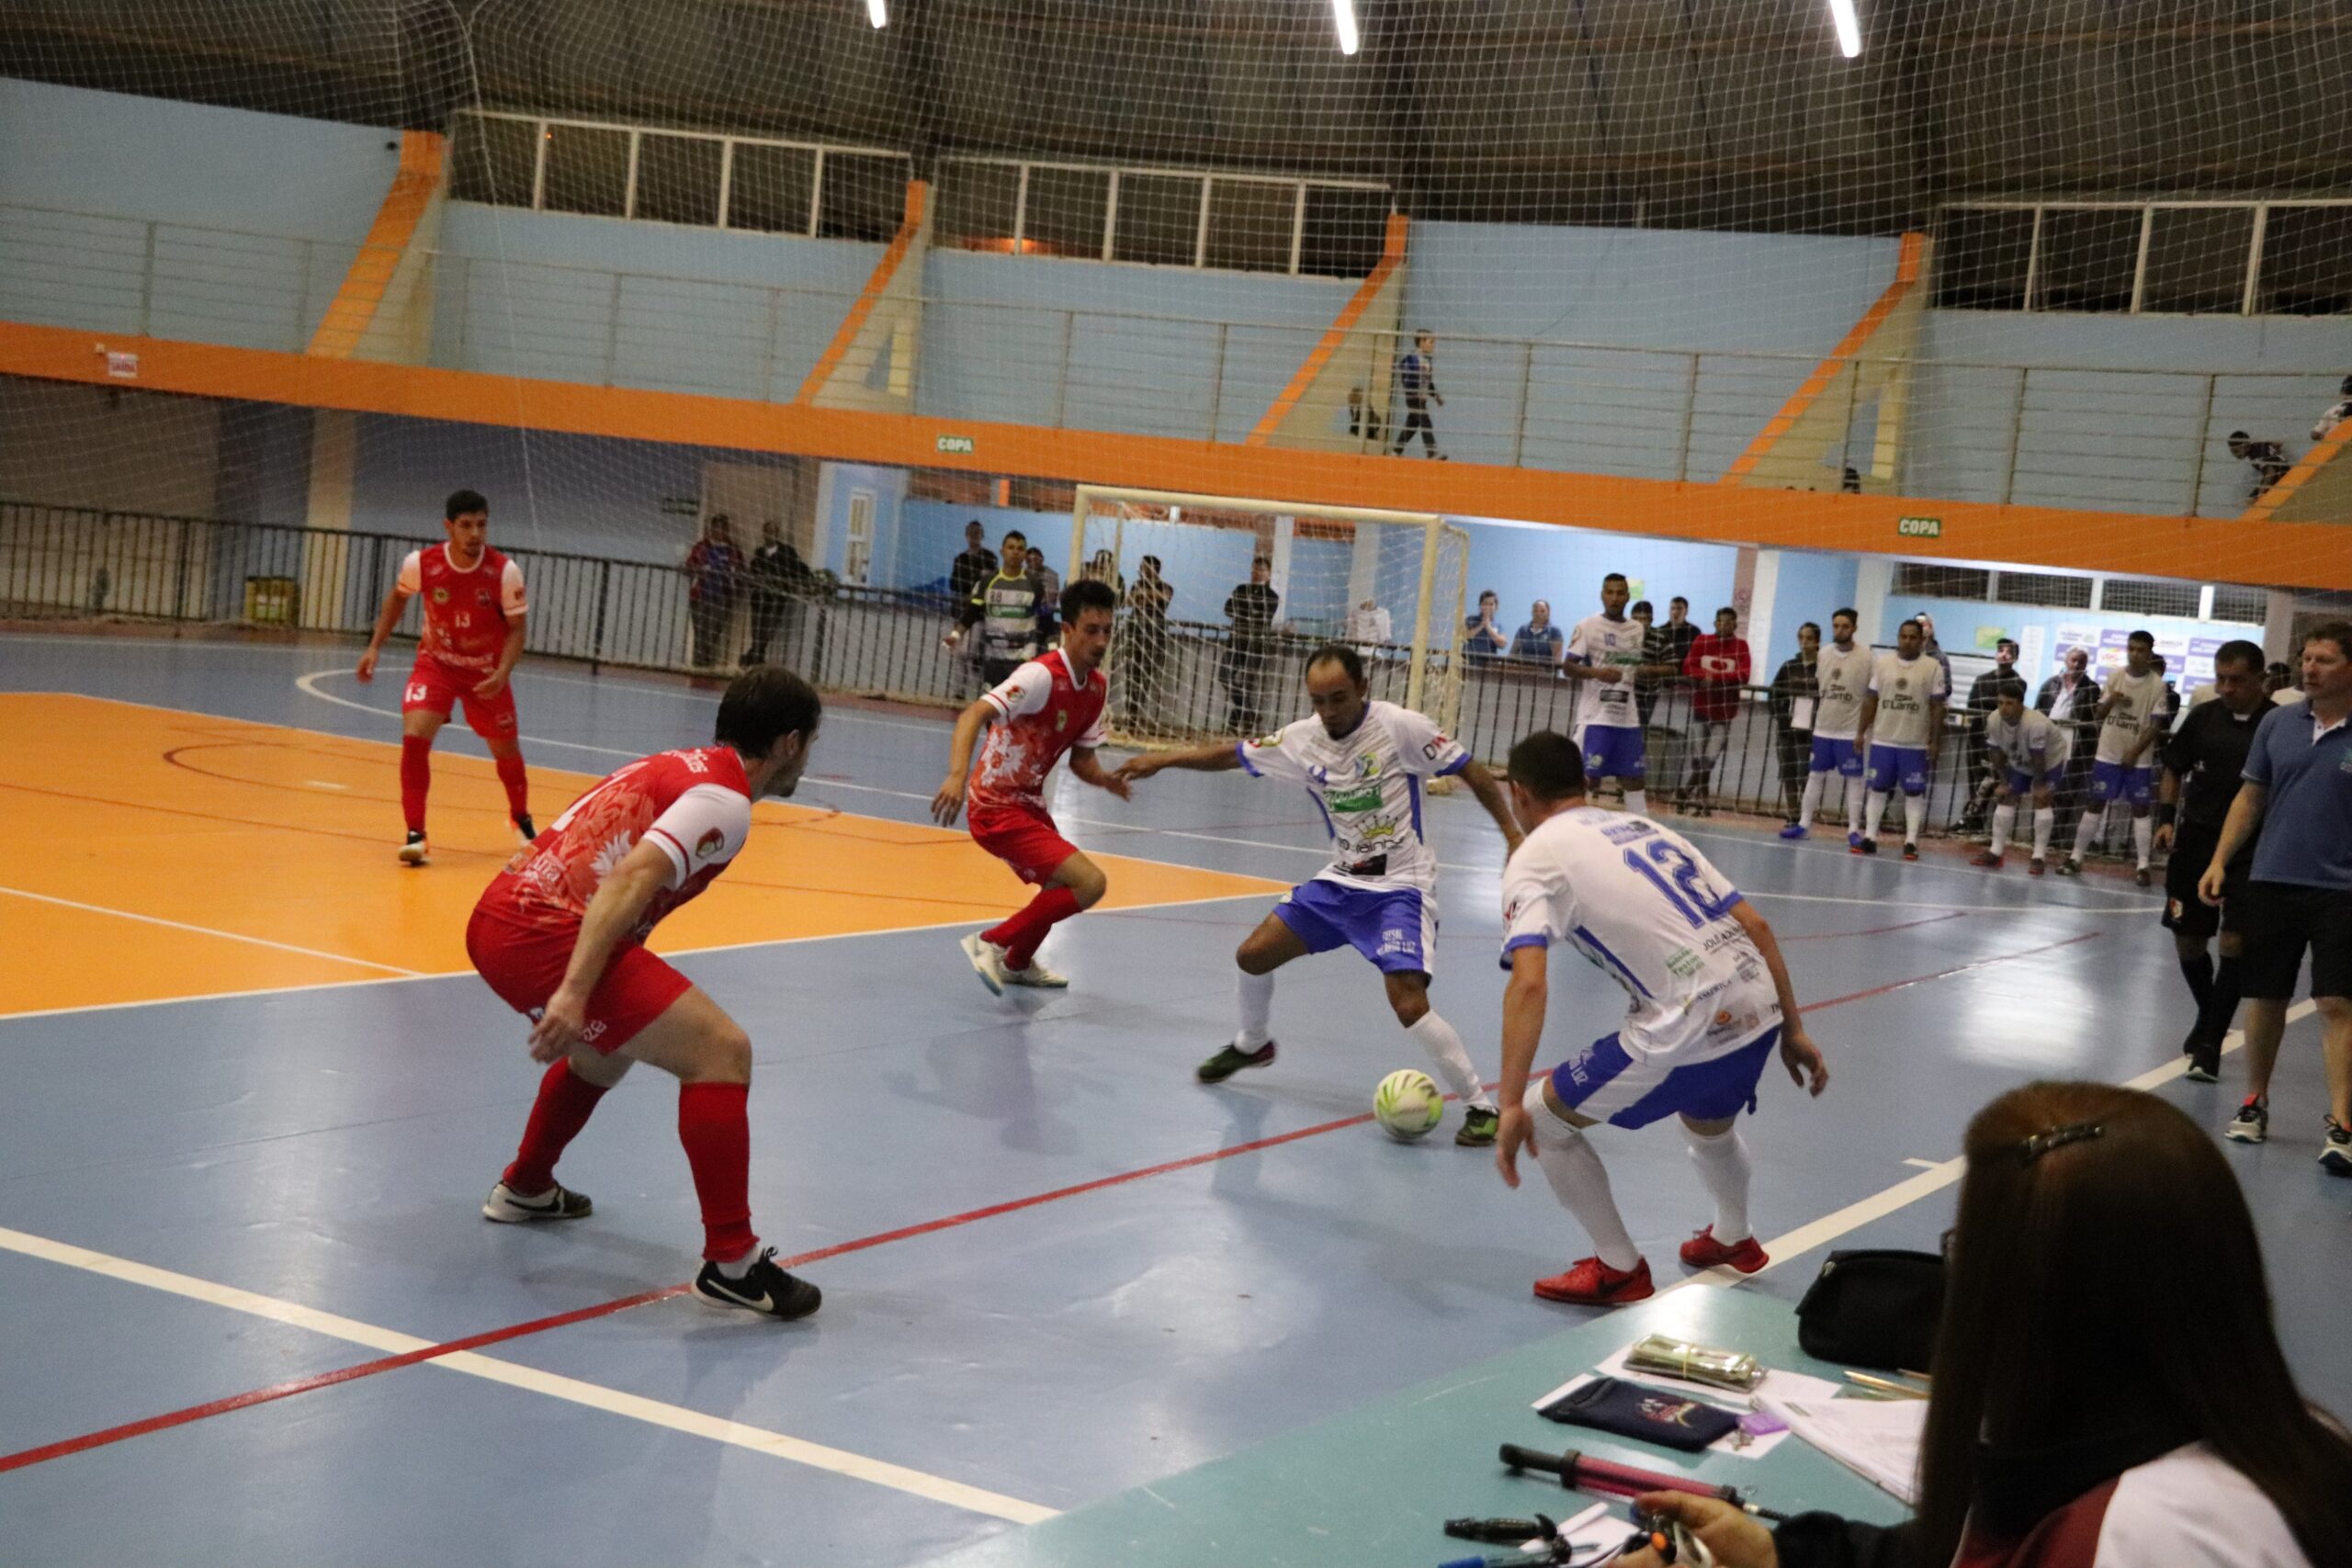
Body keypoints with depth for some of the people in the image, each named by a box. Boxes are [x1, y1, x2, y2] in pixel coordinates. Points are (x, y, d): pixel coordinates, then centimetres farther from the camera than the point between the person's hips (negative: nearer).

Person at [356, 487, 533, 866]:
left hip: (486, 672, 0)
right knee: (414, 735, -22)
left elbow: (516, 628, -12)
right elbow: (398, 598, 4)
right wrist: (375, 647, -1)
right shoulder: (421, 563, -19)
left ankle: (521, 818, 44)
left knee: (505, 750, 14)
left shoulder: (505, 572, -22)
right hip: (436, 663, 0)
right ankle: (415, 834, -13)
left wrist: (502, 673, -27)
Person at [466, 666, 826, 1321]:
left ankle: (525, 1188, 54)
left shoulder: (679, 765, 20)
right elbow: (630, 880, -23)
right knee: (721, 1051, -11)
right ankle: (730, 1262, -11)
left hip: (497, 919, 10)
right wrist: (573, 993, -30)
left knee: (605, 1048, 36)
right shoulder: (723, 801, -8)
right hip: (544, 934, -10)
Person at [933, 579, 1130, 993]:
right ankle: (992, 943, -5)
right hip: (998, 808, -9)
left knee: (1062, 887, 28)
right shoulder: (1042, 676, -23)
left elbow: (1080, 758, 10)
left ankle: (1017, 963, 53)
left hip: (1029, 802, 9)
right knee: (1090, 883, -19)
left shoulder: (1096, 686, 3)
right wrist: (958, 776, -52)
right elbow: (973, 715, -35)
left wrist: (1105, 779, -13)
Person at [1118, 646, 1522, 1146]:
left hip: (1400, 885, -6)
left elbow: (1470, 771, -11)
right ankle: (1252, 1044, 37)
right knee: (1252, 954, 7)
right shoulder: (1301, 739, -4)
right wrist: (1161, 760, 8)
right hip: (1340, 880, 6)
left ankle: (1481, 1105, -7)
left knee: (1408, 1004, -22)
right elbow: (1233, 755, 9)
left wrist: (1512, 834, -16)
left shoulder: (1401, 727, -18)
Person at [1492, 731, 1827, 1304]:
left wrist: (1511, 1107, -18)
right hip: (1759, 1007, 8)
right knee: (1708, 1125, 37)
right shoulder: (1645, 827, 20)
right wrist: (1792, 1033, 22)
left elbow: (1529, 985, -16)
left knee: (1545, 1118, 12)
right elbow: (1755, 925, 16)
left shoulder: (1535, 858, 0)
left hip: (1688, 1030, -8)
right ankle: (1733, 1240, 62)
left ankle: (1618, 1269, 21)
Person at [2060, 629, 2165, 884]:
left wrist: (2135, 752, -15)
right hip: (2108, 754, 3)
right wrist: (2110, 701, -12)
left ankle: (2143, 866, 2)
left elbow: (2157, 725, -8)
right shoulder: (2115, 677, 3)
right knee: (2096, 804, 7)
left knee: (2140, 808, 0)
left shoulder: (2157, 684, -6)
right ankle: (2076, 857, 12)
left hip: (2138, 758, -3)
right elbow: (2098, 715, 9)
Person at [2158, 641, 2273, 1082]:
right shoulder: (2204, 716, 2)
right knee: (2187, 941, 10)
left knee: (2234, 942, -10)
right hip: (2196, 842, 4)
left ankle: (2210, 1046, -3)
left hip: (2251, 852, -4)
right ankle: (2207, 1016, 37)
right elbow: (2174, 770, 12)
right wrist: (2166, 819, -1)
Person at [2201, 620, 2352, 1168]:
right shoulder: (2277, 723, 4)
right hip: (2272, 882, 4)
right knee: (2265, 997, 12)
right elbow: (2251, 798, 11)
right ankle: (2255, 1102, 27)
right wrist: (2220, 860, 3)